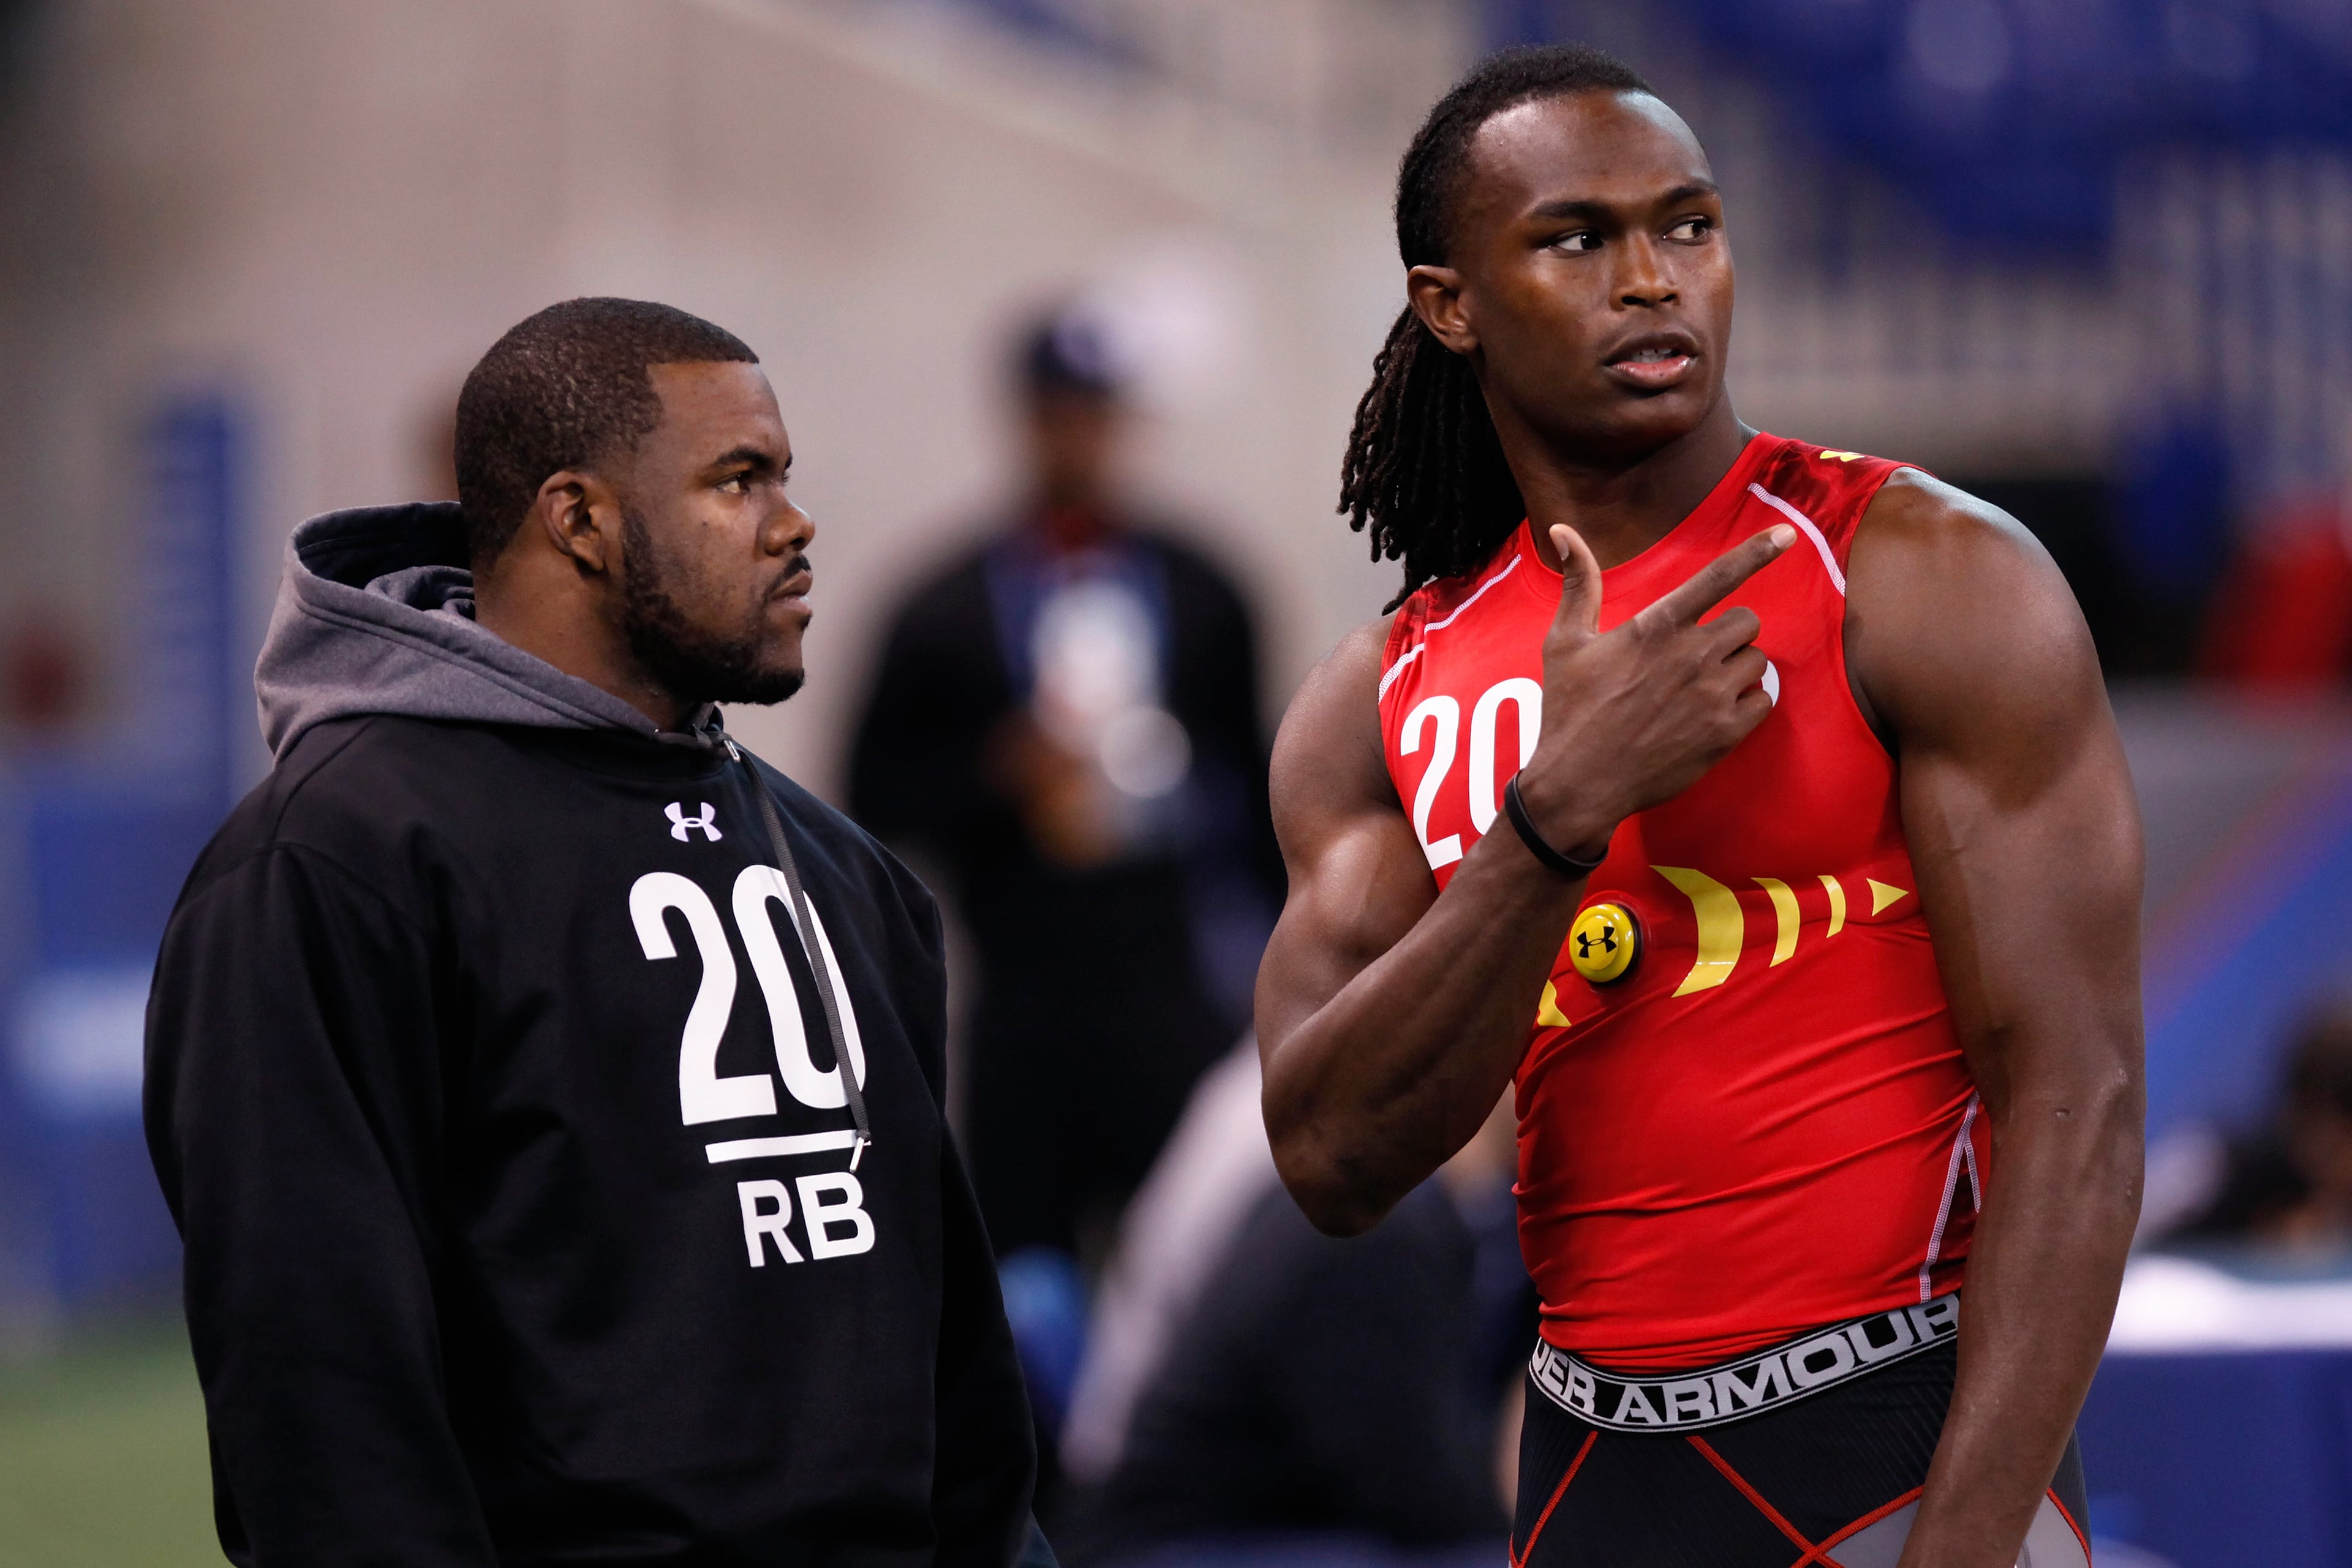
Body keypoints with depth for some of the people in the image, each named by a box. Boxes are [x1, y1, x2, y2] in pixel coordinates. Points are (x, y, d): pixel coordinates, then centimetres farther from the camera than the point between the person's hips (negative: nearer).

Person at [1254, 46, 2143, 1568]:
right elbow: (1334, 1158, -5)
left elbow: (2076, 1104, -13)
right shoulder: (1380, 706, 7)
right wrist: (1561, 812, -18)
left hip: (1902, 1440, -4)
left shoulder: (1931, 578, -7)